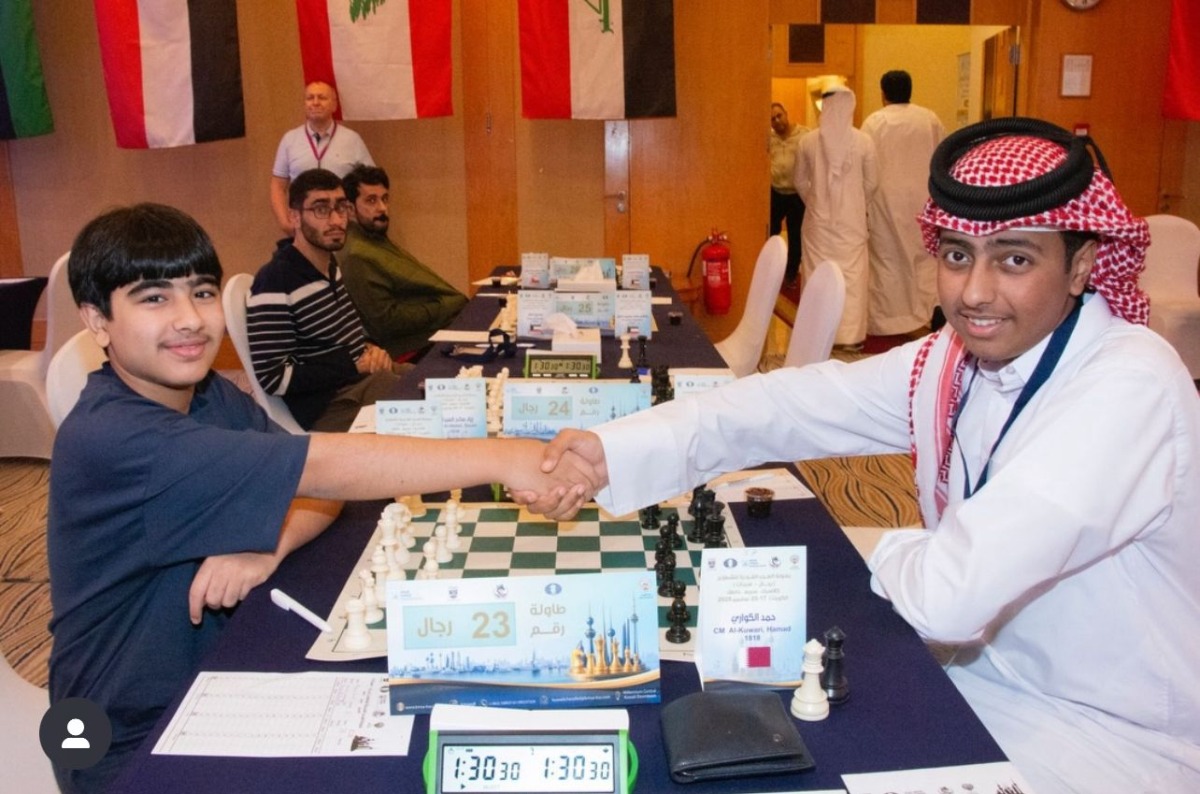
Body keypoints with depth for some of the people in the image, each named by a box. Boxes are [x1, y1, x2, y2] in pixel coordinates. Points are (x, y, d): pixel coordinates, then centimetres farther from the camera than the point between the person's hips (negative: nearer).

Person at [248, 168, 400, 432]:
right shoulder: (275, 283, -18)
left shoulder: (330, 267, 9)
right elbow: (272, 378, -20)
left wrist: (370, 349, 1)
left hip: (368, 377, 9)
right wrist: (355, 367, -17)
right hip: (329, 409, -9)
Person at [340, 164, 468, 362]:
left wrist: (454, 304, 2)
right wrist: (445, 309, -16)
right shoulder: (358, 257, -17)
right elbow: (387, 320, -20)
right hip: (418, 350, -10)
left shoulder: (376, 240, 14)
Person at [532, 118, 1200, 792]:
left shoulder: (1128, 389, -29)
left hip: (1117, 738, -6)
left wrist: (891, 555, -13)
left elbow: (950, 595, -37)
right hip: (987, 675, 6)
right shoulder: (956, 358, -3)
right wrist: (612, 451, -21)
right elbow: (795, 404, -8)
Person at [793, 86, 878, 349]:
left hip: (818, 220, 1)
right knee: (851, 275, 5)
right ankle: (850, 335, 7)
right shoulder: (863, 141, -8)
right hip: (852, 221, -1)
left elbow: (800, 181, 5)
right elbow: (871, 183, 1)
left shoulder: (808, 141, -5)